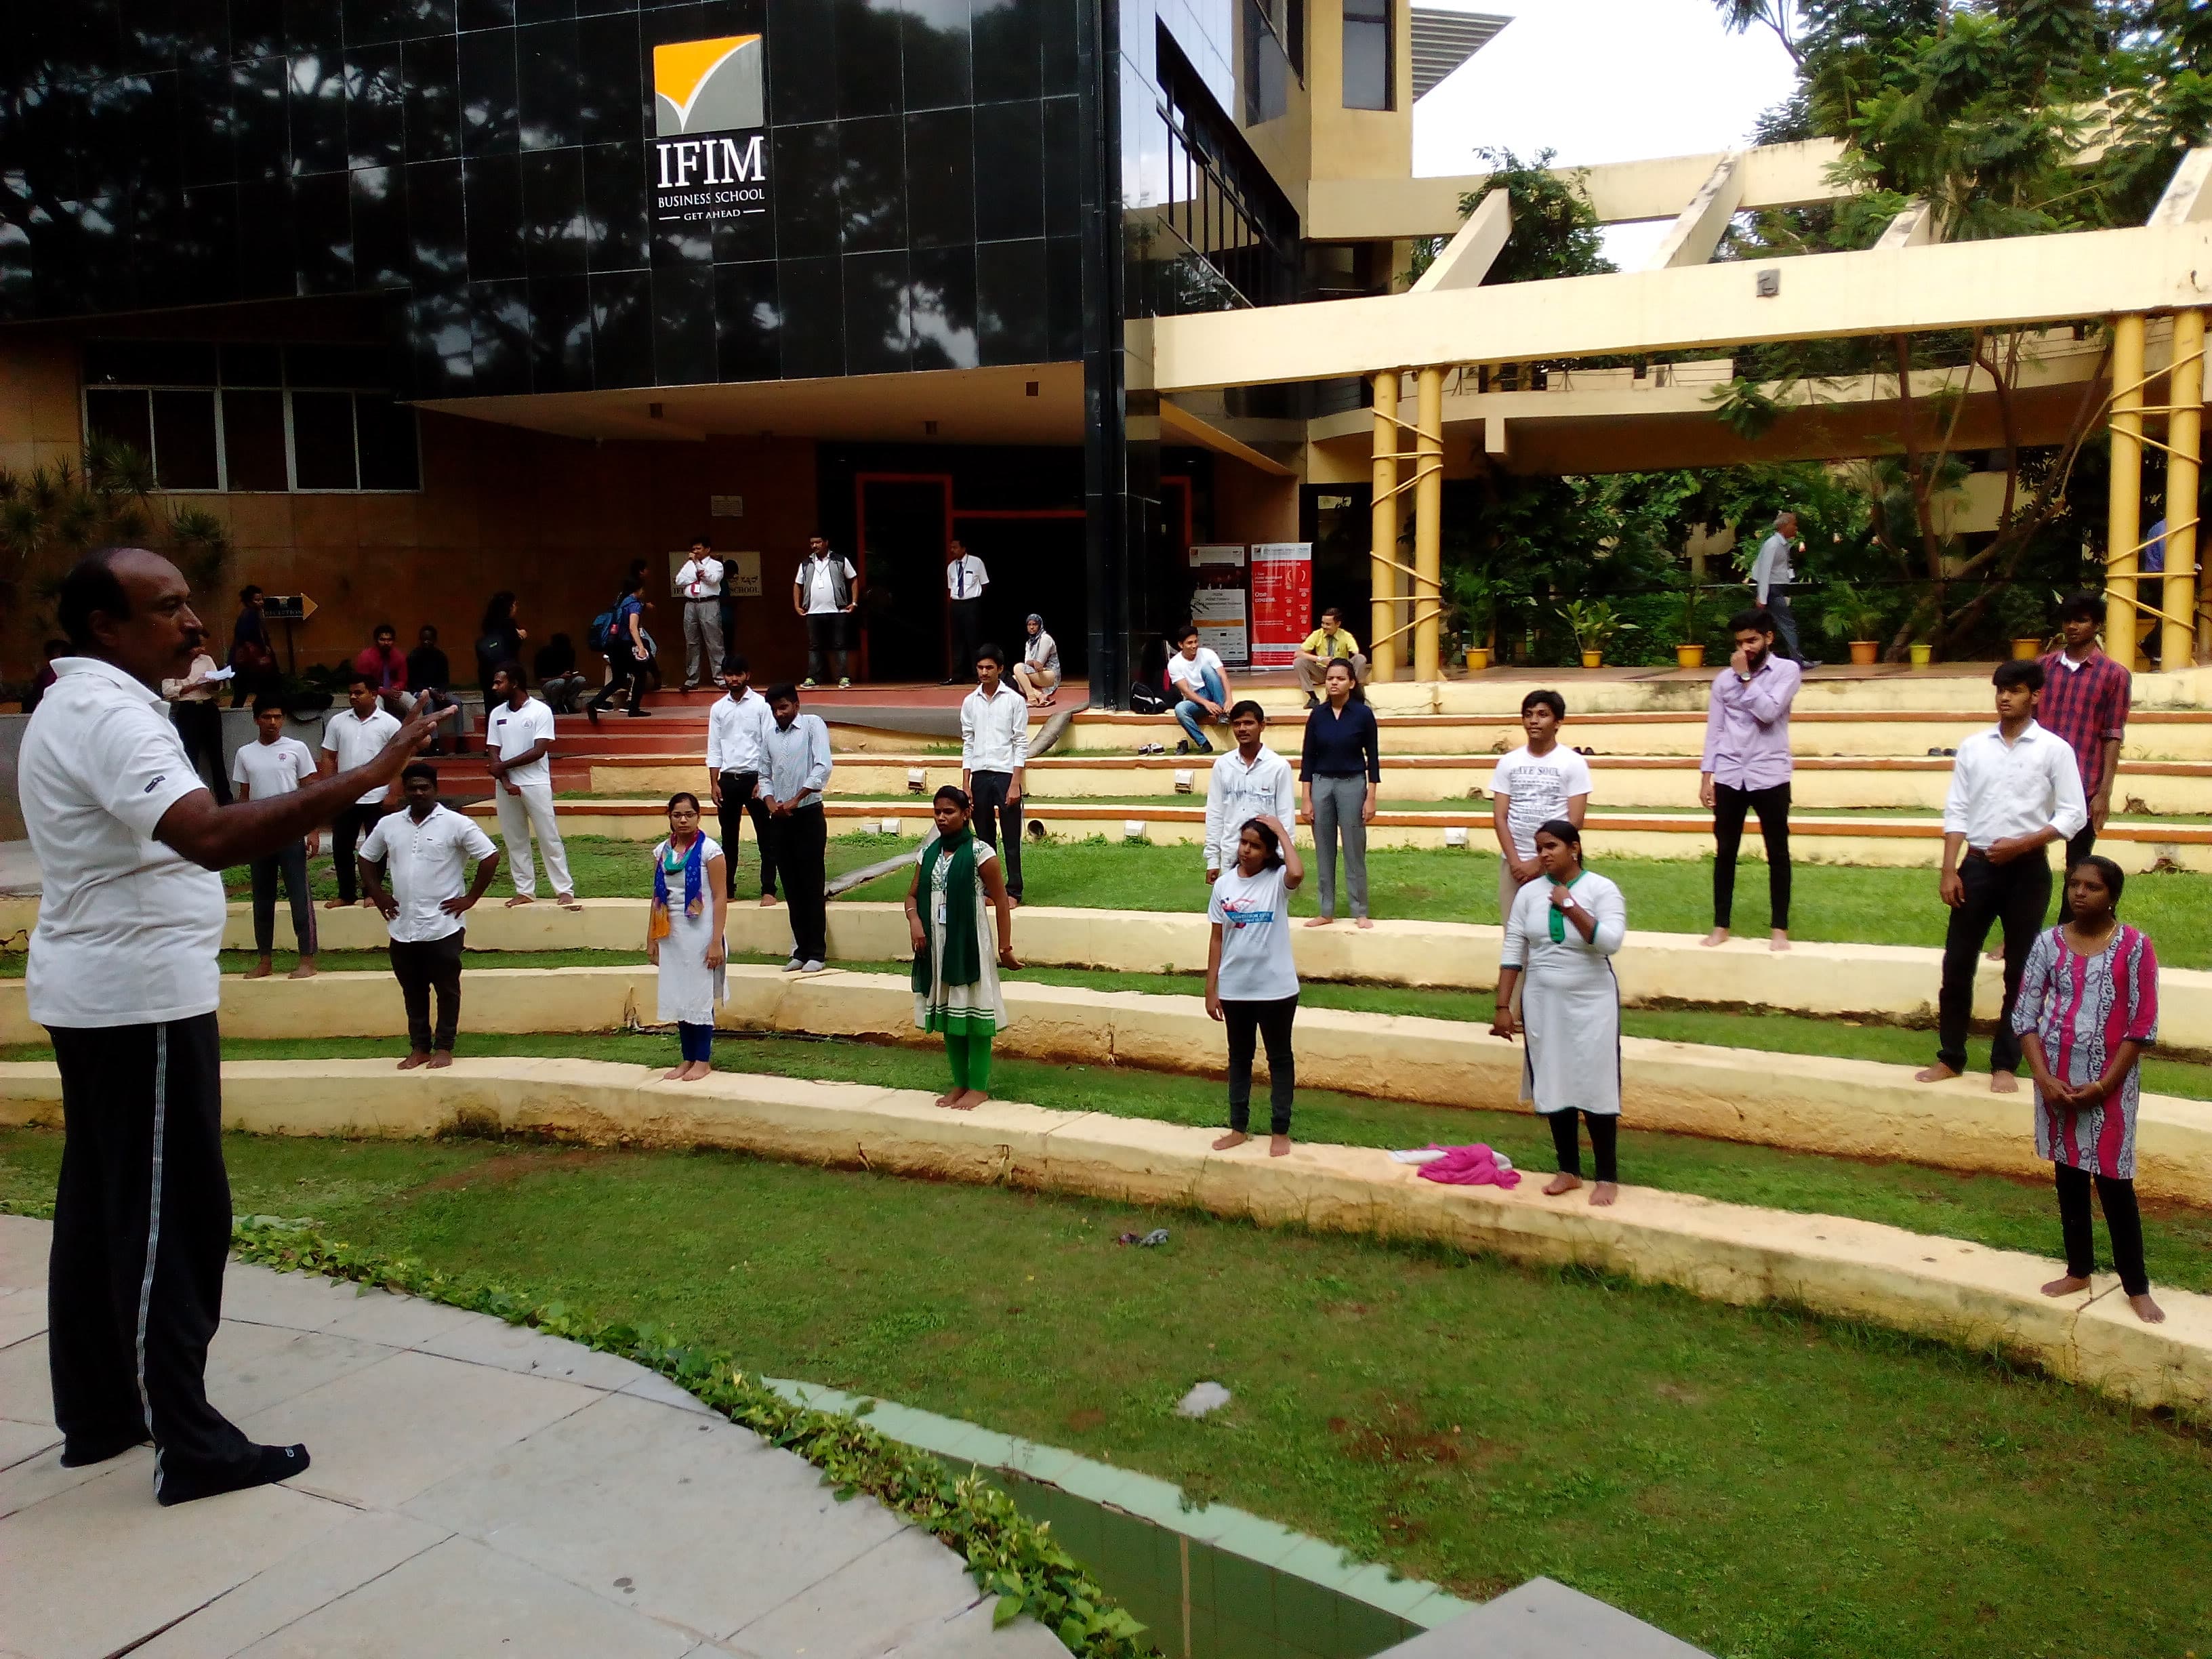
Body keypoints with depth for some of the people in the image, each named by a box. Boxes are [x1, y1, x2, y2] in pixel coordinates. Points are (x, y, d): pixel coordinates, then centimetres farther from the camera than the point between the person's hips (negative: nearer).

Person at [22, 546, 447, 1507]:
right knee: (173, 1213, -4)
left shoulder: (74, 707, 14)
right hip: (141, 995, -10)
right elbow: (212, 837, -38)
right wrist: (367, 778, -41)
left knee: (102, 1200, 16)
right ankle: (189, 1446, 3)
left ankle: (95, 1412, 27)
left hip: (97, 992, 11)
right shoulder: (112, 717, -21)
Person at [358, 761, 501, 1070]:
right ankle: (419, 1048, 23)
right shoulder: (388, 824, 6)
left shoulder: (456, 824, -8)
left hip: (443, 926, -4)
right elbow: (367, 858, 21)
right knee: (412, 991, 12)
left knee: (447, 989, 5)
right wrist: (378, 895, 11)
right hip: (402, 928, 4)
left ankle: (444, 1047, 15)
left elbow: (490, 857, -10)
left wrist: (470, 897, -9)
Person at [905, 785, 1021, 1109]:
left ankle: (979, 1087, 10)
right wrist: (914, 920, -9)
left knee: (973, 1013, 0)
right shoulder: (929, 852, 7)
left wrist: (1005, 948, -9)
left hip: (969, 945, -6)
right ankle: (960, 1083, 24)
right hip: (937, 945, 6)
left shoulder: (979, 852, -10)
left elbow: (1001, 901, -8)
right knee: (948, 1012, 12)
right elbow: (913, 895, 13)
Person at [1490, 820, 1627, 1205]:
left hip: (1591, 1004, -4)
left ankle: (1608, 1176, 14)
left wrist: (1570, 907, -22)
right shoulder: (1530, 893, 1)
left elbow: (1610, 942, -22)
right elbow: (1513, 952, 2)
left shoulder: (1602, 889, -9)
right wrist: (1504, 1007, -2)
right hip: (1542, 1003, 4)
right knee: (1553, 1088, 10)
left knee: (1595, 1089, 1)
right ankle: (1569, 1170, 24)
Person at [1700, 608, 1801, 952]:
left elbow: (1768, 712, -16)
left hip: (1770, 776, -3)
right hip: (1729, 777, 3)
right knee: (1725, 852, 7)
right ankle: (1720, 926, 16)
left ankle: (1779, 928, 12)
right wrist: (1706, 776, 4)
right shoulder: (1724, 678, 8)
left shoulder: (1787, 670, -1)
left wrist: (1746, 676, -10)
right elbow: (1714, 729, 9)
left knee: (1778, 854, 4)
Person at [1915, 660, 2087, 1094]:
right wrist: (1949, 871, -3)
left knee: (2020, 970, 5)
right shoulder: (1973, 747, 5)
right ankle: (1950, 1058, 15)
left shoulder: (2054, 749, -3)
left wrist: (2022, 844, -16)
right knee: (1957, 964, 3)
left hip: (2028, 869, -2)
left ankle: (2005, 1064, 16)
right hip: (1977, 864, 2)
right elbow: (1956, 812, 4)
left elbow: (2073, 815, -5)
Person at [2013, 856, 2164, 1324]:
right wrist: (2044, 1078, -10)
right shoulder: (2049, 943, 0)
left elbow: (2143, 1026, -8)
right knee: (2068, 1174, 12)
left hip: (2110, 1079, -3)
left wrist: (2104, 1084, -12)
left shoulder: (2134, 945, -7)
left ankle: (2136, 1287, 12)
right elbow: (2024, 1014, 0)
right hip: (2057, 1076, 3)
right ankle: (2078, 1271, 26)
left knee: (2114, 1182, -1)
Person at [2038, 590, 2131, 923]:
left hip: (2084, 787, -3)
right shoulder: (2044, 667, 9)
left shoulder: (2114, 675, -1)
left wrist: (2104, 793, -10)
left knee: (2078, 866, 7)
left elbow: (2113, 737, -4)